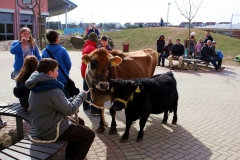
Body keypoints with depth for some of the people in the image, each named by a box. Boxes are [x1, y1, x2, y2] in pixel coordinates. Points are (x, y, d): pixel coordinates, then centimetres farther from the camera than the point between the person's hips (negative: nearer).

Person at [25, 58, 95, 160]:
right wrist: (81, 96, -7)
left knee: (79, 121, 24)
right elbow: (69, 110, -20)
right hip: (52, 131, -9)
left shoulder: (36, 86, 2)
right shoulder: (53, 90, -28)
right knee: (89, 134, 1)